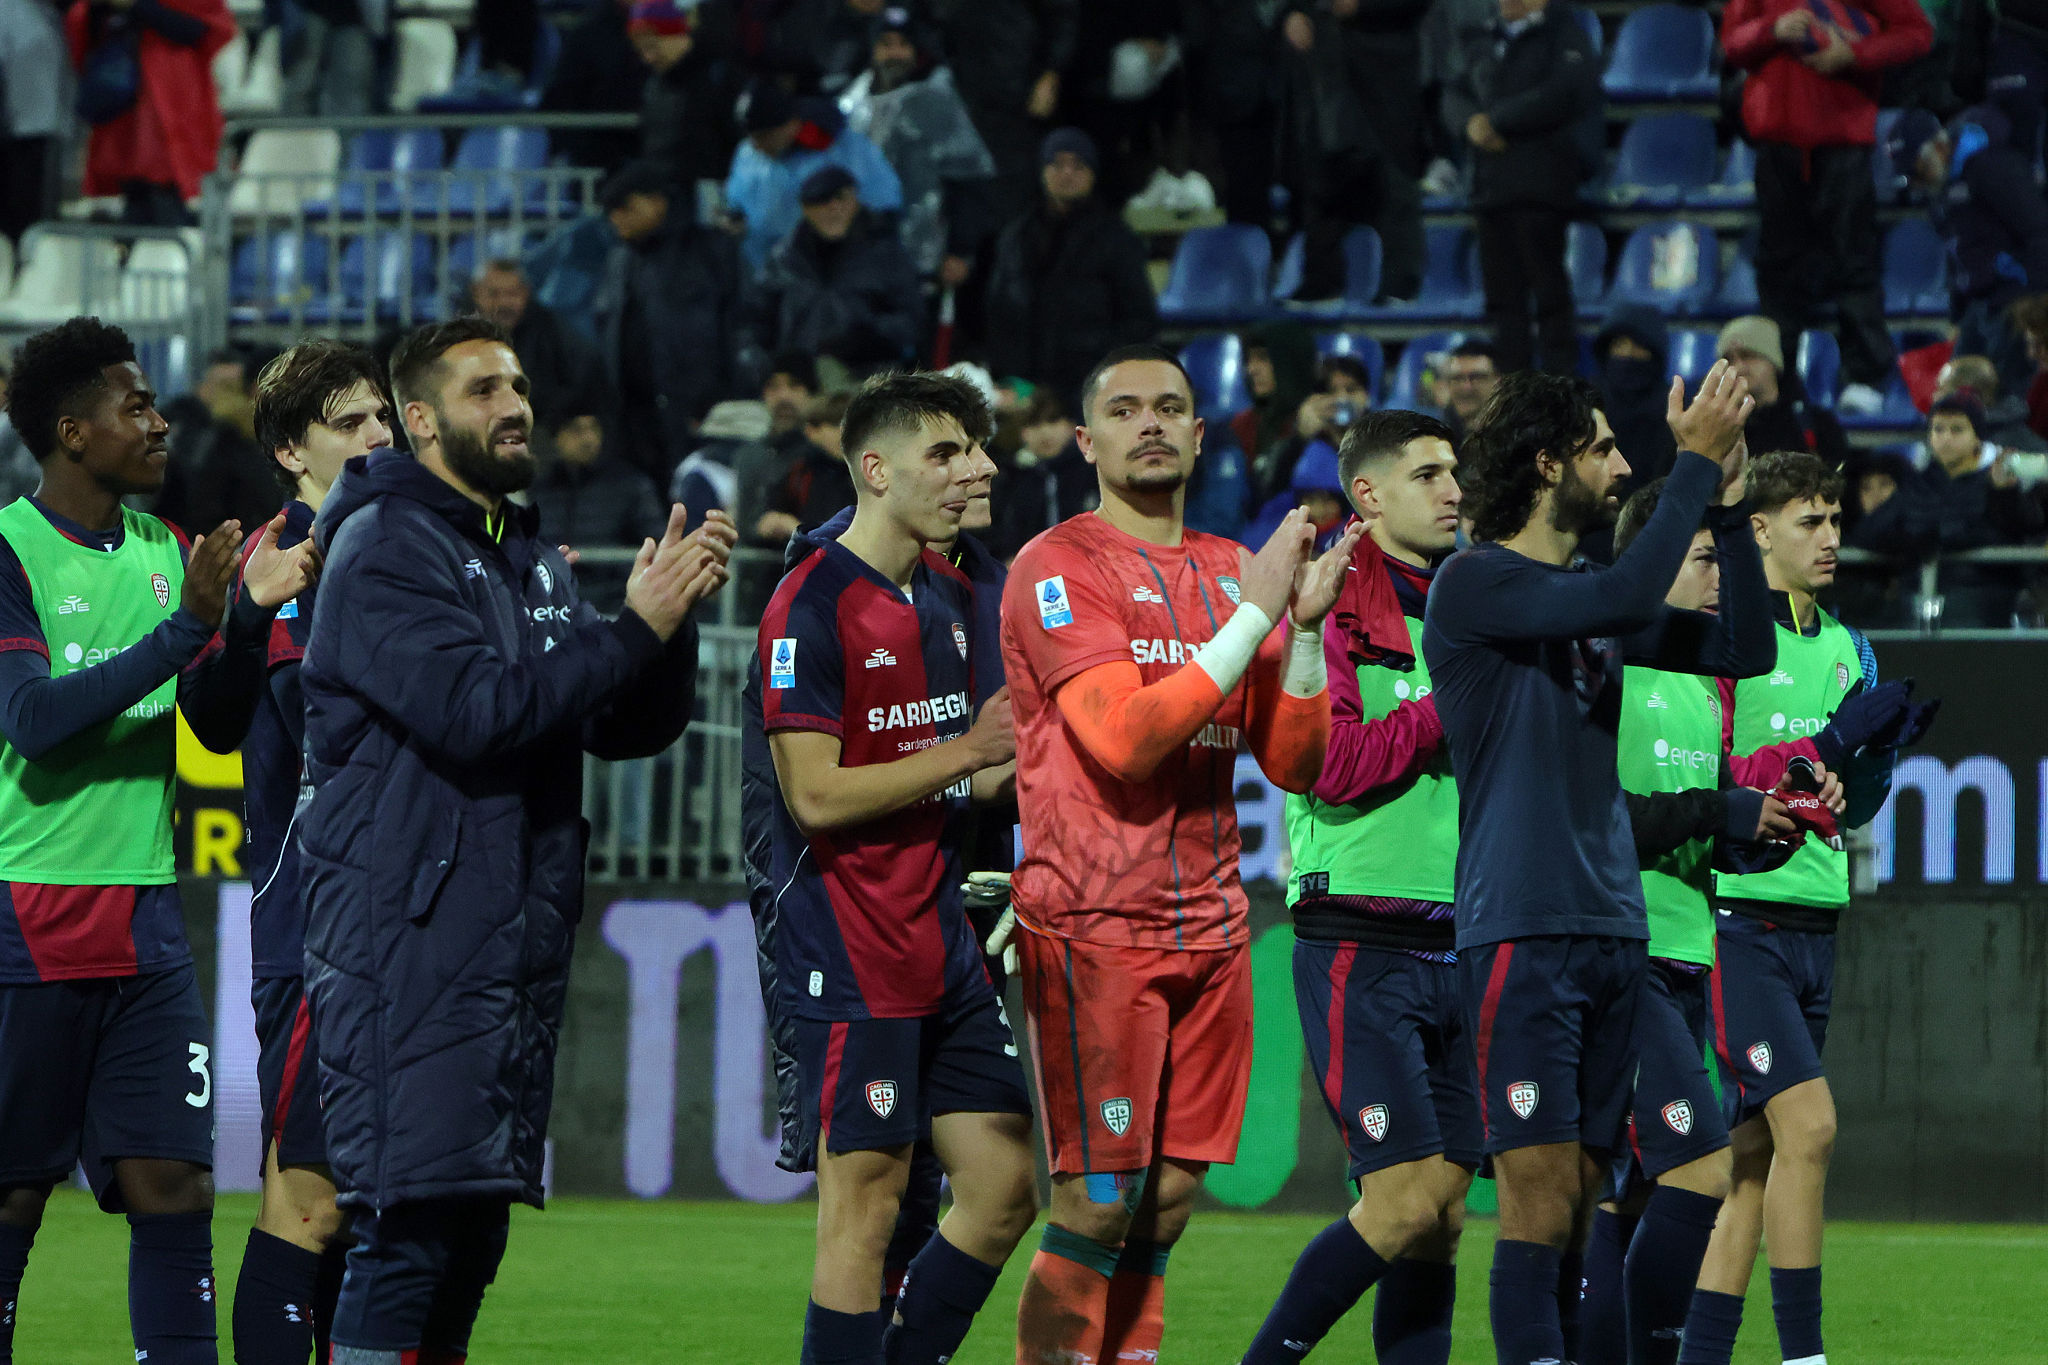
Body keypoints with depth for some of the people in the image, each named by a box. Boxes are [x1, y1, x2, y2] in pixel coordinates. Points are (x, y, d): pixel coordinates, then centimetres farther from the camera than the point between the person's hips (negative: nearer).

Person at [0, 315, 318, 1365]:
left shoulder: (163, 551, 13)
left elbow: (218, 726, 14)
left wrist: (251, 617, -4)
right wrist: (185, 629, -21)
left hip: (145, 921, 6)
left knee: (174, 1185, -2)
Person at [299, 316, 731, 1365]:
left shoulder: (532, 560, 19)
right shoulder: (384, 549, -8)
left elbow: (629, 729, 15)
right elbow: (474, 711, -20)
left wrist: (671, 617, -3)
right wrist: (635, 630, -17)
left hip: (519, 943, 9)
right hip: (410, 938, -9)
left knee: (473, 1232, 9)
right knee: (410, 1229, -14)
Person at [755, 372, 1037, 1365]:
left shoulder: (950, 596, 14)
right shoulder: (812, 606, -12)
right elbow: (817, 796, -18)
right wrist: (969, 752, -16)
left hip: (942, 942, 9)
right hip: (850, 955, -8)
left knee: (1005, 1188, 8)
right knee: (865, 1204, -7)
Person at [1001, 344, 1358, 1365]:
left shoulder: (1233, 571, 14)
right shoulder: (1056, 570, -5)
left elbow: (1294, 765, 10)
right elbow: (1123, 736, -18)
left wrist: (1304, 625, -5)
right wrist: (1255, 616, -16)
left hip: (1209, 924, 6)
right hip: (1092, 924, -6)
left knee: (1169, 1198, 5)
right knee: (1099, 1204, -9)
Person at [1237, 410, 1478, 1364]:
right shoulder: (1332, 616, -6)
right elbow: (1334, 766, -19)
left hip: (1458, 944, 7)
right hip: (1362, 946, -7)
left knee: (1442, 1212, 4)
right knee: (1406, 1203, -13)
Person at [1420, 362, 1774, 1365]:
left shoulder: (1590, 597, 17)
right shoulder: (1474, 584, -6)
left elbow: (1744, 650, 16)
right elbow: (1626, 598, -22)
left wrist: (1728, 497, 9)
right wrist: (1697, 466, -13)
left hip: (1611, 932, 8)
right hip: (1522, 933, -8)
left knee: (1580, 1198, 6)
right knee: (1542, 1199, -13)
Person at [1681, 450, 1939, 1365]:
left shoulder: (1842, 648, 16)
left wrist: (1884, 750, 1)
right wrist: (1826, 744, -18)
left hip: (1812, 925, 8)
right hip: (1736, 919, -8)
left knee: (1755, 1153, 5)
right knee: (1808, 1121, -16)